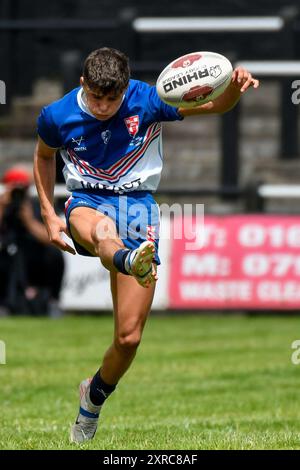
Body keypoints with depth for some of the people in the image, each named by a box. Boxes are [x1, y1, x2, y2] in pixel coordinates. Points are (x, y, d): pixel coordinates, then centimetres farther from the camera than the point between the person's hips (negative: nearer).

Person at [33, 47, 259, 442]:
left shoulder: (148, 101, -9)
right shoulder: (57, 116, -4)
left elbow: (216, 104, -6)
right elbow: (44, 156, 17)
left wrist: (236, 87, -29)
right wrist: (49, 214, 9)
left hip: (138, 209, 0)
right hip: (87, 203, 0)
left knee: (129, 336, -3)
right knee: (101, 229, -44)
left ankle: (95, 395, 27)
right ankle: (131, 262, -81)